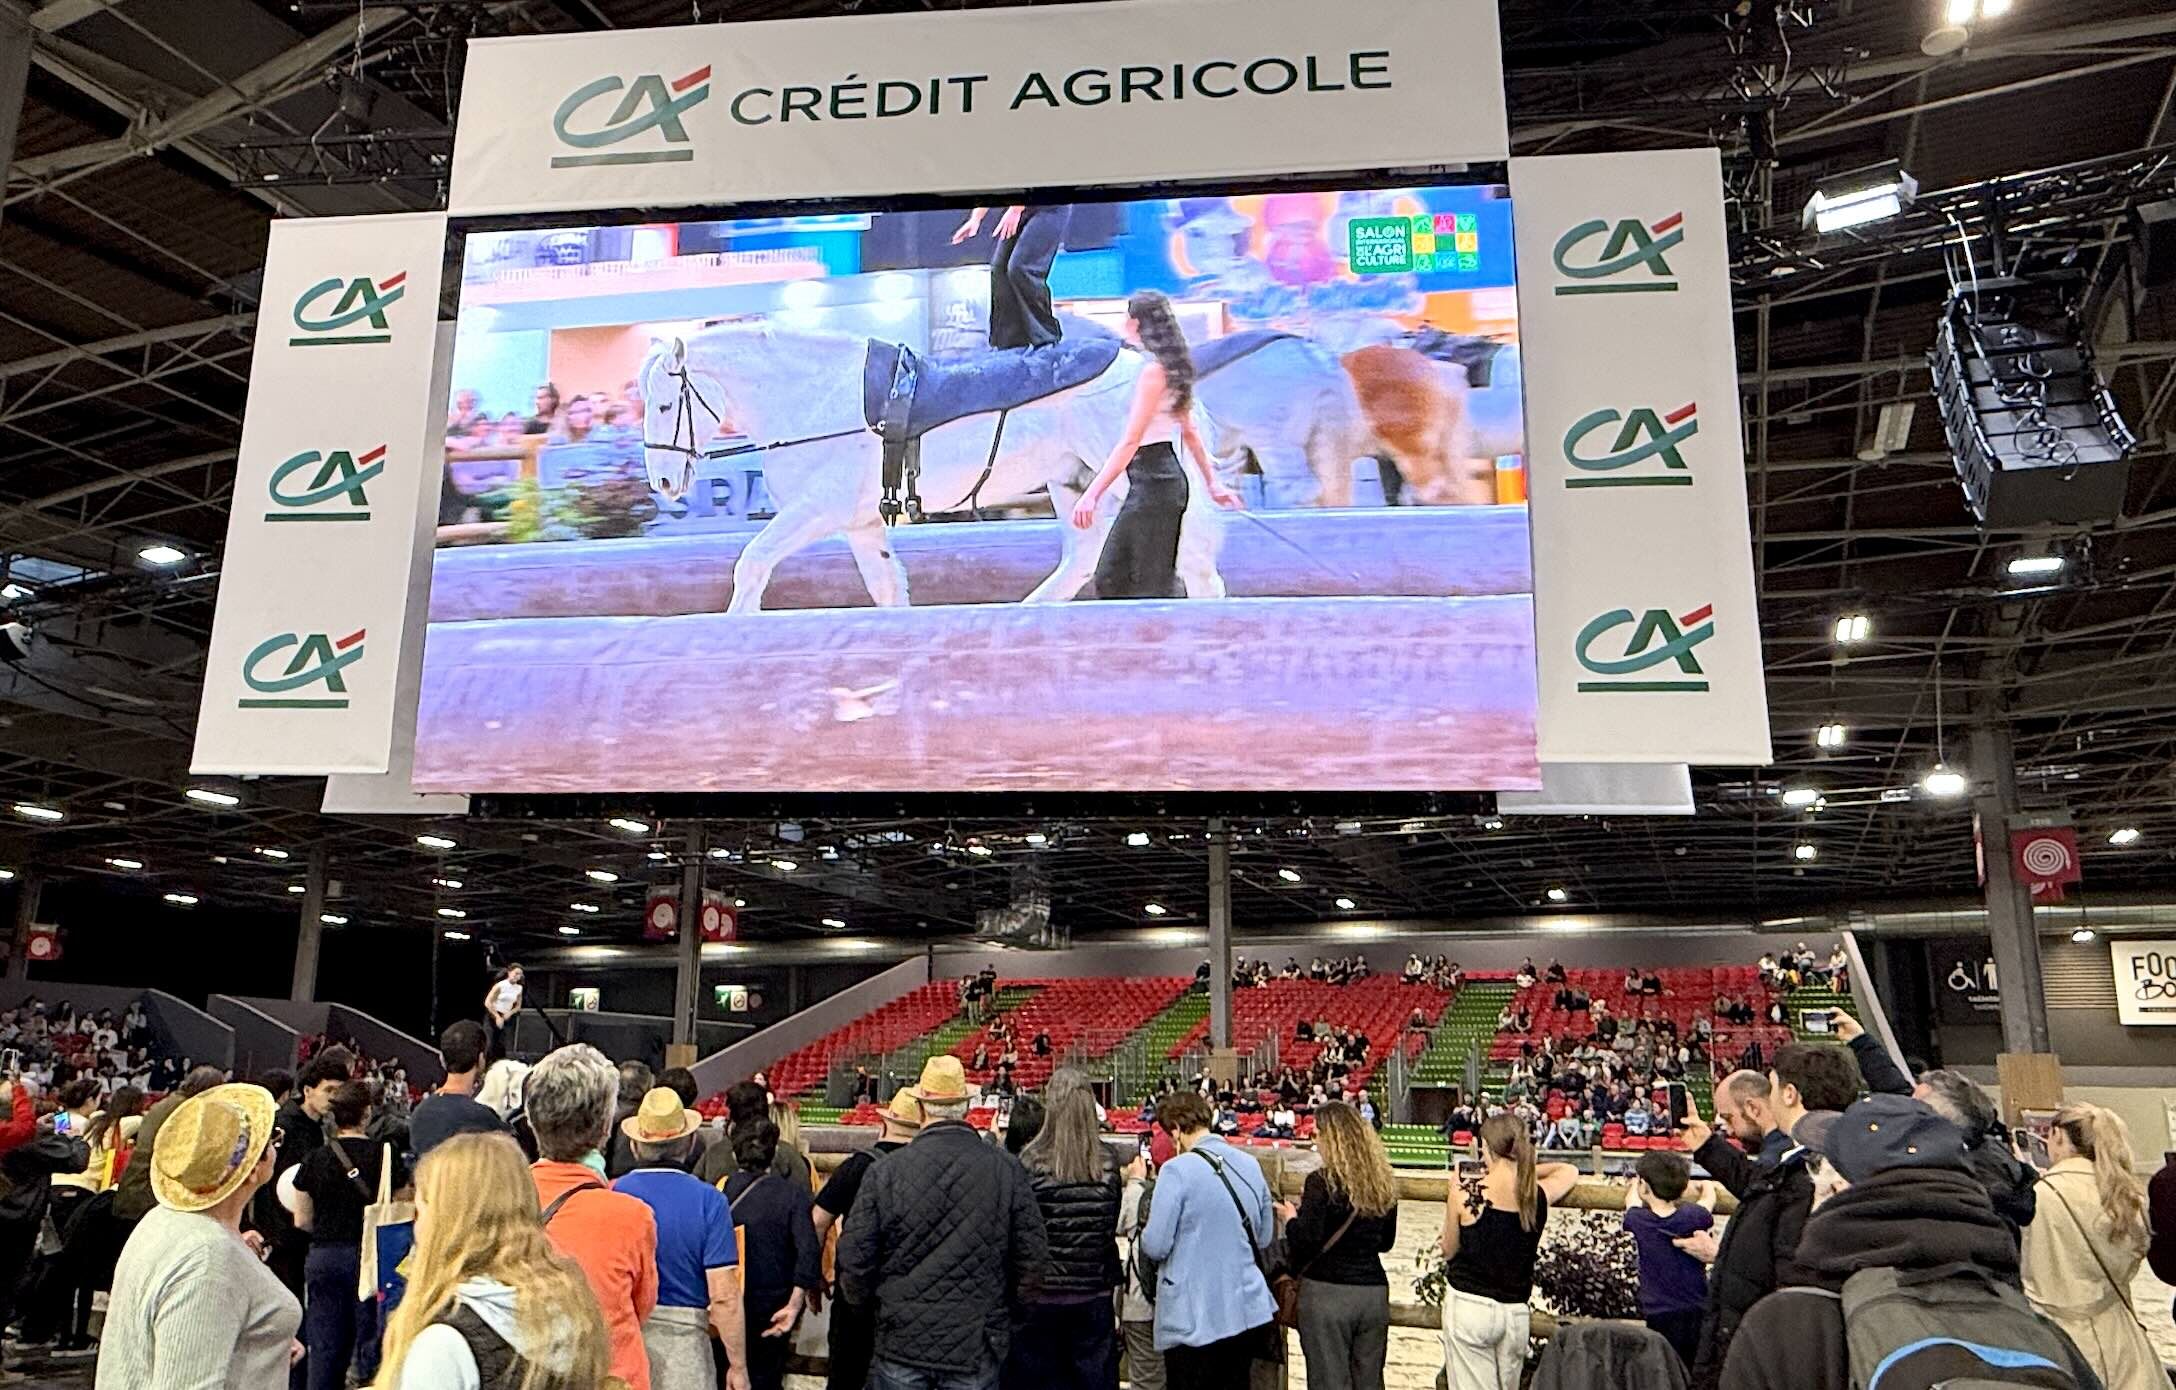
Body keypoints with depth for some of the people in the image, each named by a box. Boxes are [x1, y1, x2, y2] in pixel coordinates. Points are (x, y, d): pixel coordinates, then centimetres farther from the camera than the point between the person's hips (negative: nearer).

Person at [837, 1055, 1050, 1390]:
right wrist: (1007, 1309, 14)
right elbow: (1033, 1260, -3)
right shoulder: (1008, 1171, -7)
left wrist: (864, 1300, 17)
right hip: (977, 1348, 0)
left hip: (902, 1341, 0)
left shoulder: (884, 1173, -9)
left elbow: (854, 1260, -4)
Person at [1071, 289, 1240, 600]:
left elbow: (1130, 441, -21)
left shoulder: (1153, 372, -15)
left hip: (1154, 481, -10)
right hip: (1152, 480, 10)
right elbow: (1189, 431, 19)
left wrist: (1092, 493, -24)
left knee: (1153, 584, -3)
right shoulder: (1172, 369, 12)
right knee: (1111, 577, 13)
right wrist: (1212, 482, 25)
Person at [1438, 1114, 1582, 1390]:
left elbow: (1449, 1251, 2)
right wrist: (1521, 1170, 19)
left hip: (1470, 1307, -4)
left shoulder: (1465, 1193, -12)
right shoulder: (1539, 1194, -3)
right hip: (1517, 1312, 4)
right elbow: (1570, 1171, 19)